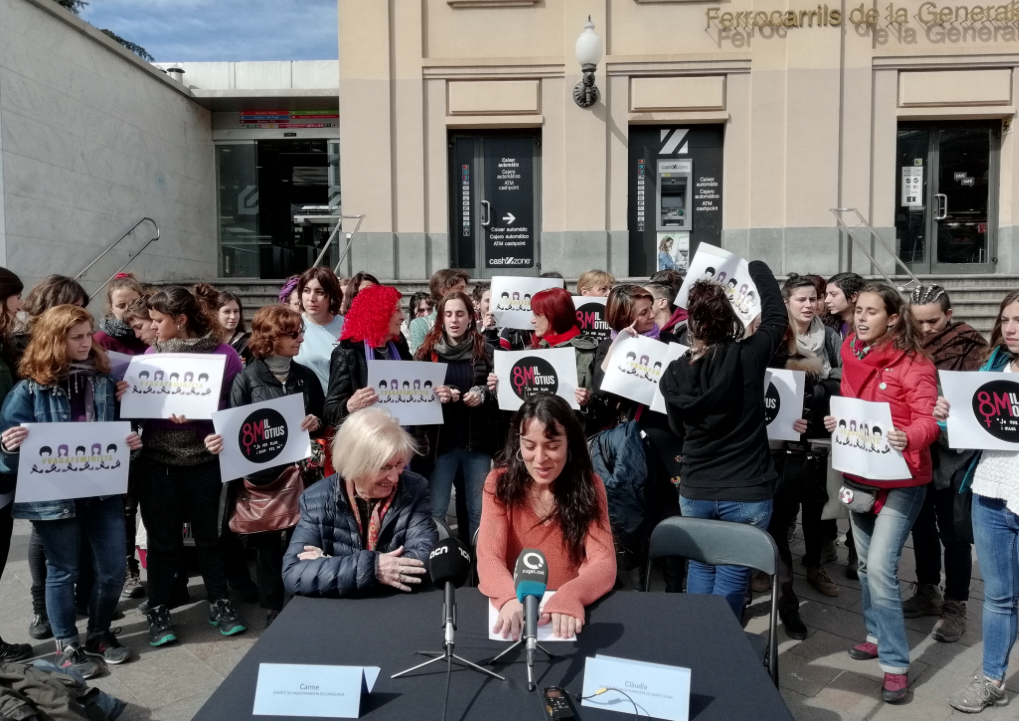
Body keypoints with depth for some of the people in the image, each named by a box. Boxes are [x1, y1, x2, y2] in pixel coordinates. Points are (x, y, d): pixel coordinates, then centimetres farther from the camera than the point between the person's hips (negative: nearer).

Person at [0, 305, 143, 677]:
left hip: (103, 490, 4)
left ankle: (99, 633, 31)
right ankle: (67, 645, 29)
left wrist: (130, 441, -6)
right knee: (63, 571, 10)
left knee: (114, 568, 8)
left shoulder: (103, 380, 4)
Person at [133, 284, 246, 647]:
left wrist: (194, 414, -21)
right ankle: (158, 611, 24)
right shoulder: (152, 353, 5)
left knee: (209, 534, 11)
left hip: (205, 460, -2)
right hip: (158, 461, 3)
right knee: (163, 538, 10)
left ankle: (219, 603, 26)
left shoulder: (222, 354, -7)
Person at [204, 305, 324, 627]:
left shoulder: (306, 376, 8)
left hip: (301, 469, 3)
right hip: (262, 472, -2)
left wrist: (316, 422, -9)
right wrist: (218, 441, -24)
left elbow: (324, 418, 13)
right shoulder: (246, 378, -2)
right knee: (268, 541, 7)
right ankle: (273, 609, 21)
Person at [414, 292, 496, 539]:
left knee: (479, 509, 9)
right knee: (435, 510, 5)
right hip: (441, 440, 0)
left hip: (478, 440, 1)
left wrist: (483, 395, -15)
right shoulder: (428, 351, 2)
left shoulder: (486, 351, 2)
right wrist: (435, 396, -18)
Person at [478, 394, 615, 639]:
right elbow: (488, 559, -13)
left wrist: (569, 597, -32)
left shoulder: (589, 485, -4)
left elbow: (604, 563, -12)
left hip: (568, 608, 0)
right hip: (513, 605, 0)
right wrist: (511, 598, -34)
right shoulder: (500, 482, -5)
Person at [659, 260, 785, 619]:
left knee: (700, 568, 21)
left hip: (694, 493, 3)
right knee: (731, 576, 8)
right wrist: (758, 269, 20)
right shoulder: (749, 356, -14)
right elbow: (777, 318, 7)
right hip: (747, 494, -3)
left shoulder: (675, 373, -7)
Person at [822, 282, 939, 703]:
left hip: (900, 479, -7)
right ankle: (877, 635, 35)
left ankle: (896, 665, 1)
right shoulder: (851, 356, 5)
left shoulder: (914, 363, -14)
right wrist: (835, 422, -6)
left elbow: (929, 419, -19)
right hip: (858, 474, 7)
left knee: (880, 567, -11)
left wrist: (908, 437, -40)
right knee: (865, 563, 16)